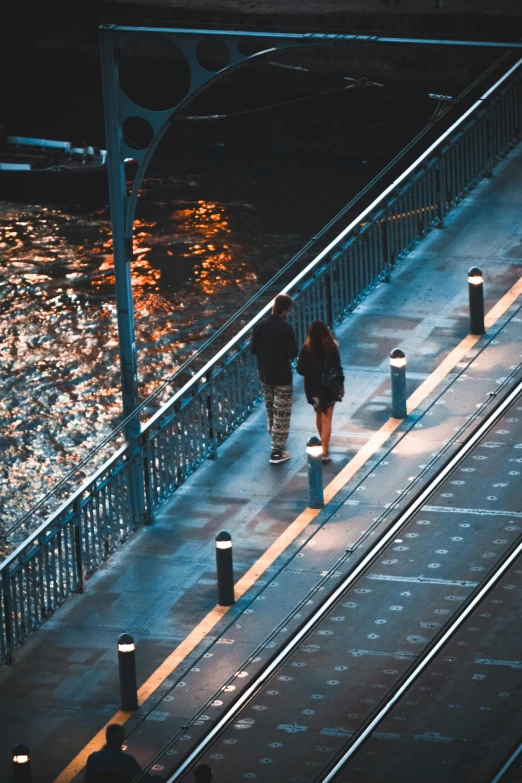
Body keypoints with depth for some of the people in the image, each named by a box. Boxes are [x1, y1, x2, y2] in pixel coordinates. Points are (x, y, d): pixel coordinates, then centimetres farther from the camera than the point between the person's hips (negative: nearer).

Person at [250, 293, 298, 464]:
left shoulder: (260, 326, -6)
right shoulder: (286, 329, -21)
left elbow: (252, 349, 1)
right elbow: (293, 353, -17)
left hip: (265, 375, 5)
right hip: (282, 377, -5)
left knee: (270, 411, 23)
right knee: (282, 414, 3)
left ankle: (275, 441, 39)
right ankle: (277, 452, 2)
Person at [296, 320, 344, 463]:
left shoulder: (306, 349, -14)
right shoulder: (331, 348, -16)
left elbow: (300, 370, -12)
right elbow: (338, 369, -10)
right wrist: (341, 385, 6)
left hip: (313, 388, 2)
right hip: (328, 387, -2)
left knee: (319, 415, 25)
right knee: (326, 419, 3)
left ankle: (323, 442, 43)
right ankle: (324, 452, -2)